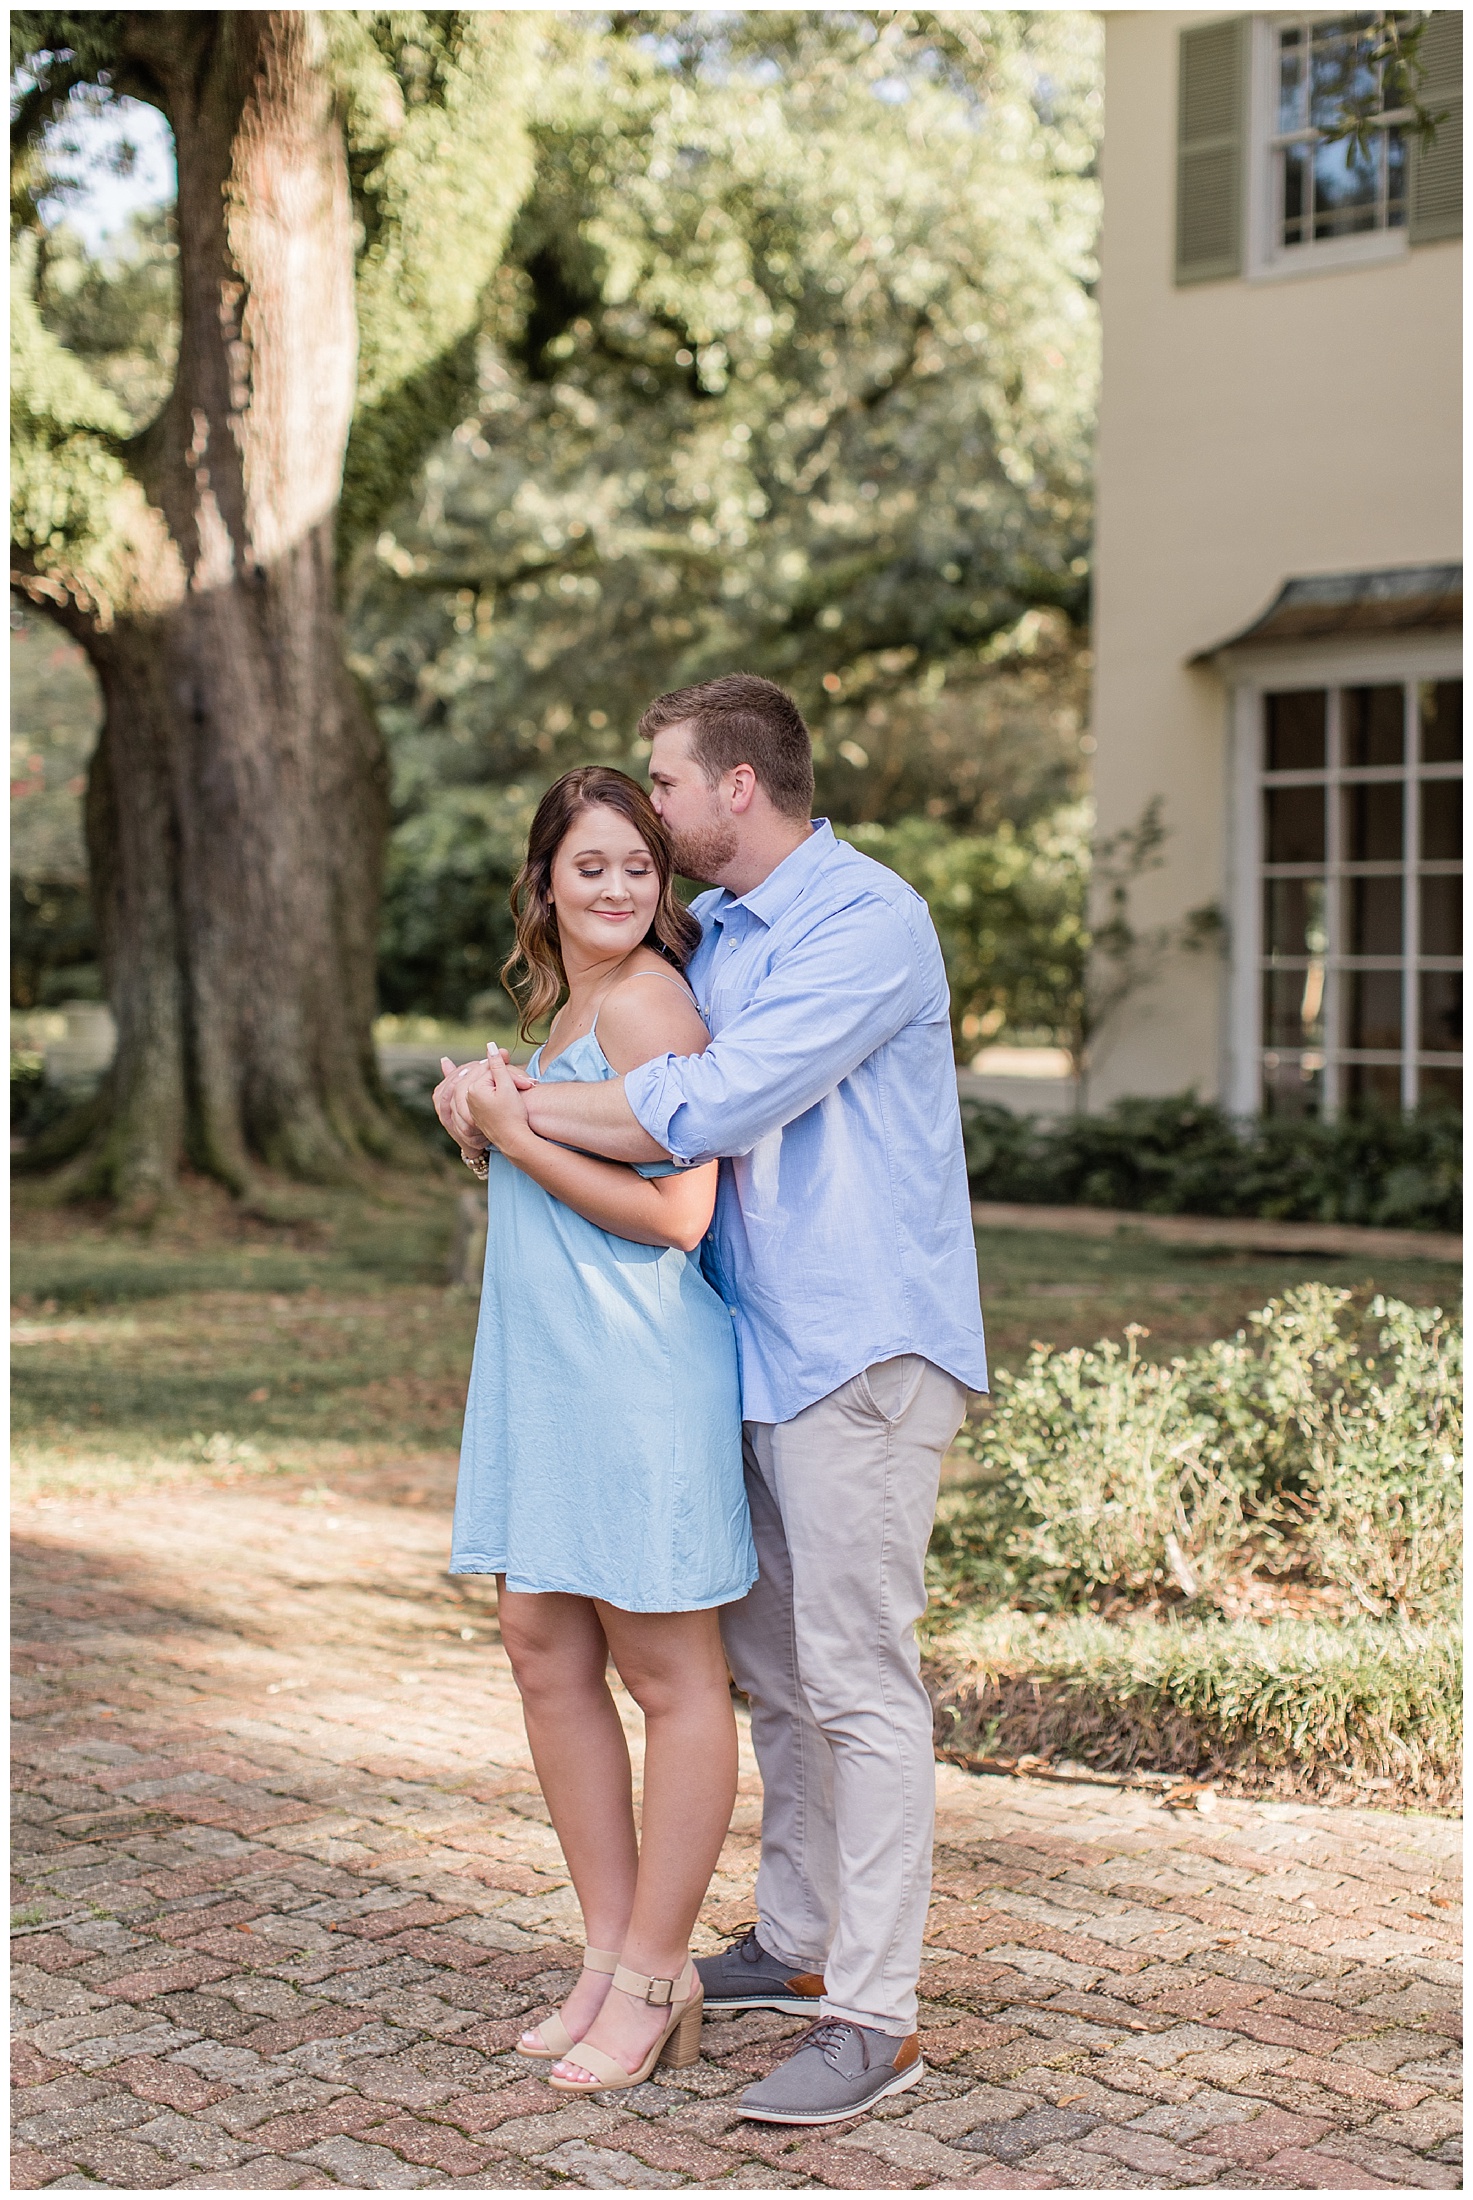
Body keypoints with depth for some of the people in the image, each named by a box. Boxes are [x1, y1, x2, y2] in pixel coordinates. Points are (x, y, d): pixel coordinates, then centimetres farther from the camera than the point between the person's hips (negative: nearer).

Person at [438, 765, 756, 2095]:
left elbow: (676, 1210, -20)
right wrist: (487, 1136, 12)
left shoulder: (645, 1000, -13)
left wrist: (520, 1138, -14)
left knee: (669, 1673, 1)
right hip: (543, 1372, 10)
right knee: (545, 1648, 12)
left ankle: (656, 1982, 11)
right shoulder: (563, 1005, 17)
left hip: (641, 1372, -10)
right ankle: (612, 1951, 24)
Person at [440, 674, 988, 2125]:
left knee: (858, 1676, -7)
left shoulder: (865, 920, -15)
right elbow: (683, 1100, 28)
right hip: (765, 1350, 9)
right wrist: (523, 1105, 13)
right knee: (770, 1660, 16)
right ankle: (797, 1941, 30)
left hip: (862, 1350, -9)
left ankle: (873, 2015, 0)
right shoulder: (715, 932, 15)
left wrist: (517, 1105, -12)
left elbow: (712, 1108, -23)